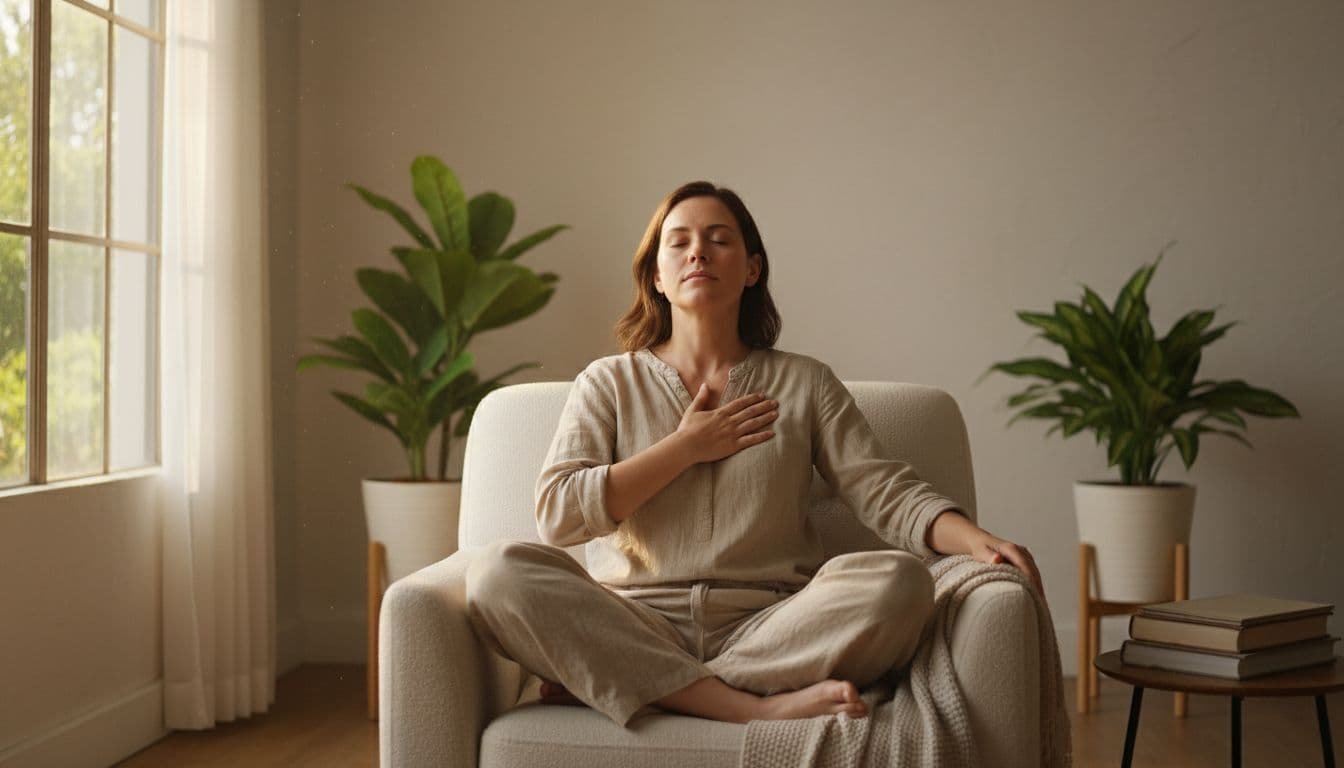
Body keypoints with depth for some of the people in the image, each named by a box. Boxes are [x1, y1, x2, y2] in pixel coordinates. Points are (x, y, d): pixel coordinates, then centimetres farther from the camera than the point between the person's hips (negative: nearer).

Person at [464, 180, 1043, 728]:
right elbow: (558, 514, 0)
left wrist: (977, 539, -15)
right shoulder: (609, 383, 13)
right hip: (635, 626, -1)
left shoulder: (805, 384, 15)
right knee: (499, 572, -28)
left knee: (899, 581, -29)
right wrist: (687, 447, -2)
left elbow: (887, 493, 5)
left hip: (767, 629, 1)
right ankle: (755, 707, -31)